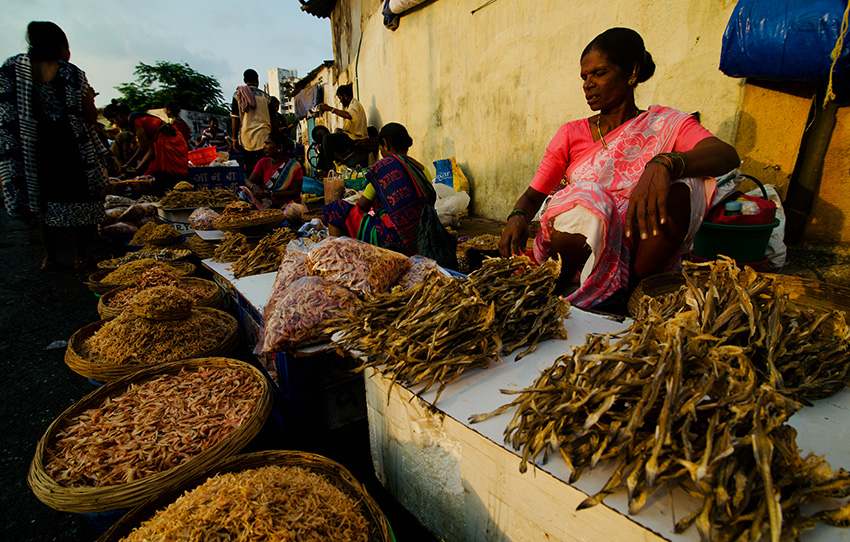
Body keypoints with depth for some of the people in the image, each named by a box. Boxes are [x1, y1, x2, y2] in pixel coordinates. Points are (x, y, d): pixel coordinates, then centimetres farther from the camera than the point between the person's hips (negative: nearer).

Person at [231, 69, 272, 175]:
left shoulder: (238, 94, 4)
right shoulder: (265, 96, 5)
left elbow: (235, 118, 3)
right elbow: (271, 118, 6)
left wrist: (234, 138, 8)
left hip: (247, 137, 0)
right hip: (264, 136, 0)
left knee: (249, 170, 3)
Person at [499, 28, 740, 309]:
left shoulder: (665, 124, 6)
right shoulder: (571, 134, 11)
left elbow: (728, 156, -12)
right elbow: (533, 194, 8)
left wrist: (664, 164, -34)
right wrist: (517, 217, -17)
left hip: (637, 258, 0)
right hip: (578, 254, 0)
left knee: (679, 189, -25)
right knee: (583, 204, -32)